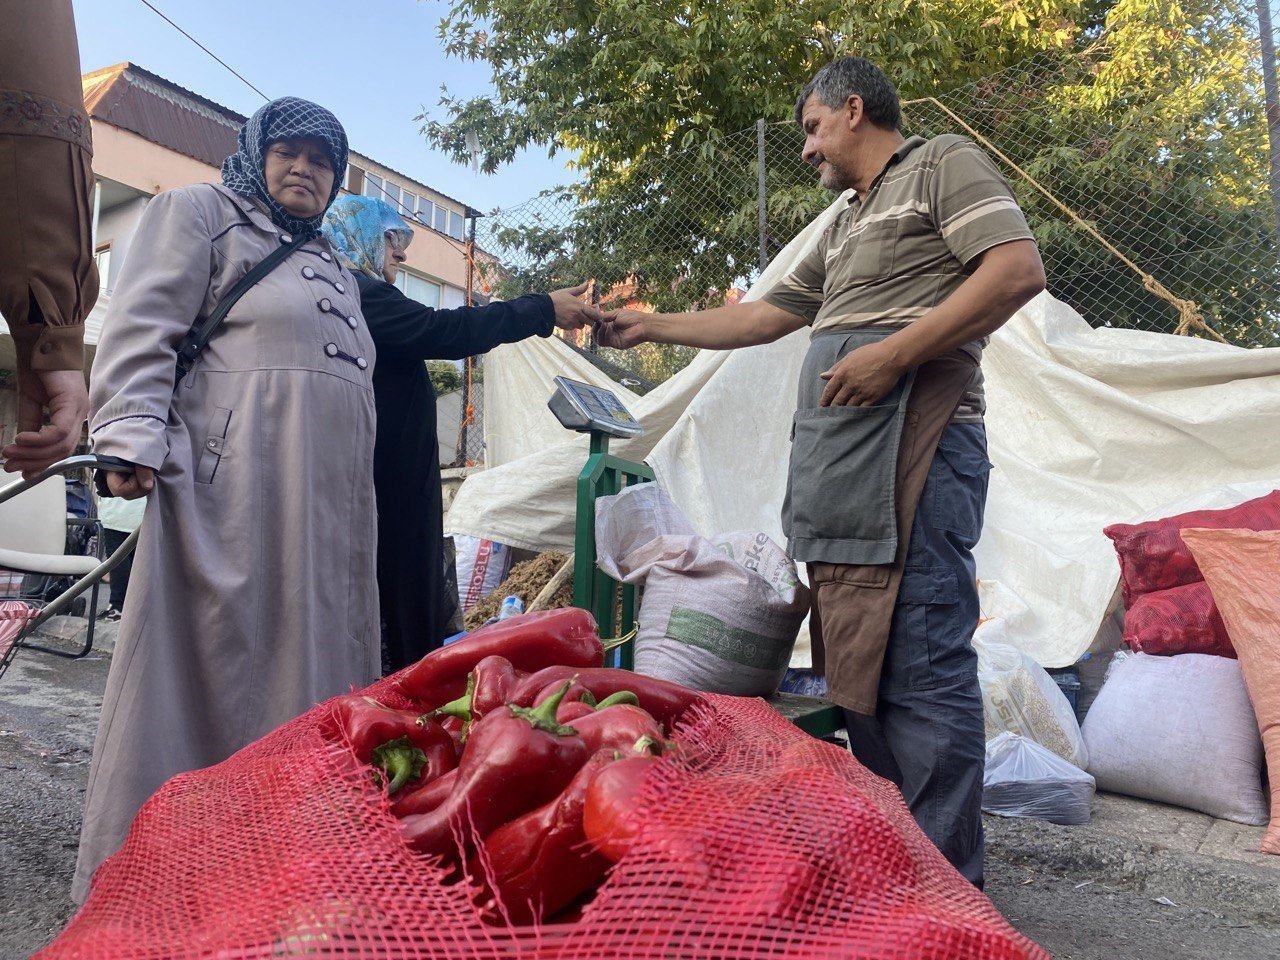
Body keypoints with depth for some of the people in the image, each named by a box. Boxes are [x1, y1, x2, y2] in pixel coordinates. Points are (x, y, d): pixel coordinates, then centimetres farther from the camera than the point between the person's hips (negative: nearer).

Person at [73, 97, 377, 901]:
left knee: (310, 664, 6)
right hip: (234, 486, -7)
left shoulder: (333, 267, 30)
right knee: (210, 664, -8)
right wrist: (133, 438, -18)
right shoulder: (202, 212, 9)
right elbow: (141, 330, -4)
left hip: (329, 501, 8)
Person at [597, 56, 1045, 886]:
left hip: (912, 446, -9)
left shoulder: (944, 164, 6)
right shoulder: (843, 231, 30)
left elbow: (1019, 270, -9)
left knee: (920, 664, -10)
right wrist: (650, 327, 32)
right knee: (863, 662, 9)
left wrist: (893, 354, -16)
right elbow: (760, 318, 32)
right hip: (841, 462, 9)